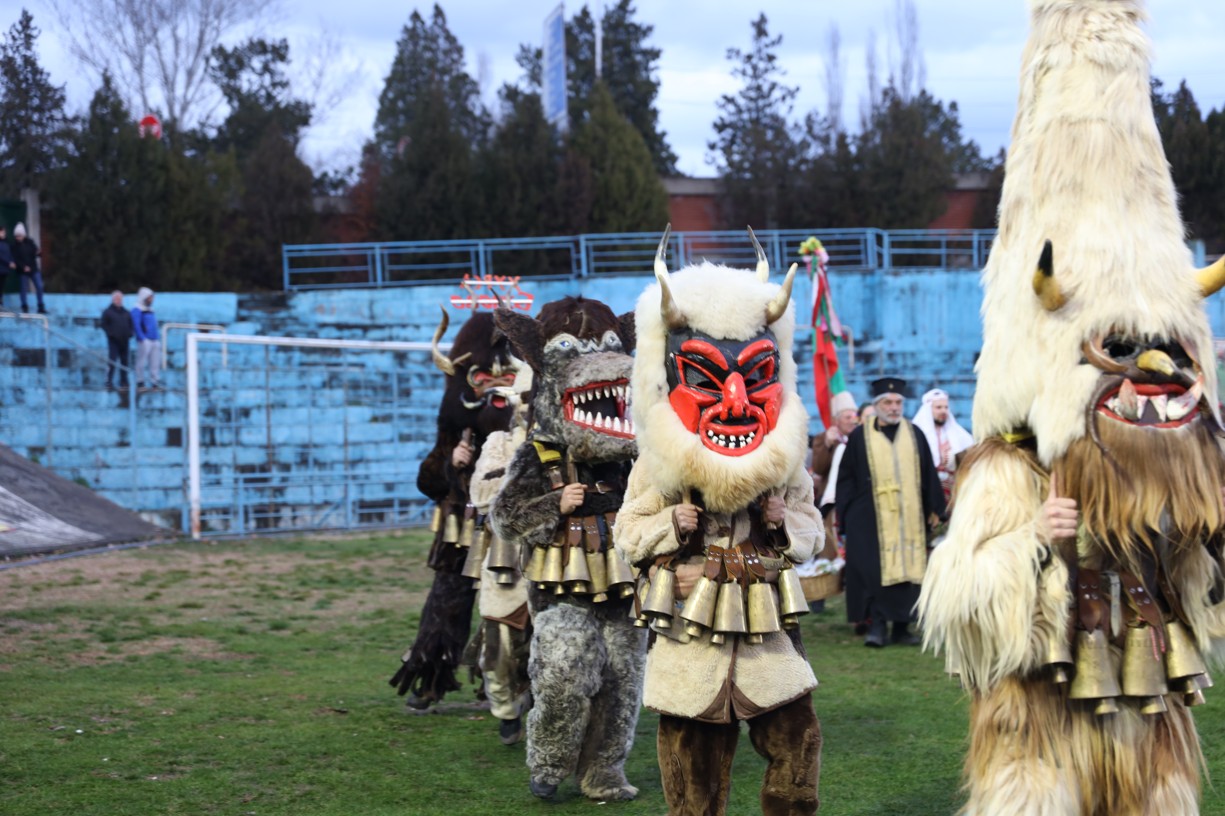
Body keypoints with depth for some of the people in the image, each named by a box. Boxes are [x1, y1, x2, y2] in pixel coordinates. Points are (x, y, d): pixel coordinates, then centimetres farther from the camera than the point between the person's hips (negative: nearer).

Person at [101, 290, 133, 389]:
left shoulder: (126, 313, 16)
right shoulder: (107, 312, 1)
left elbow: (130, 324, 19)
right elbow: (104, 325, -4)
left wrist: (129, 334, 2)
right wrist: (111, 334, -16)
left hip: (124, 341, 5)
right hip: (113, 341, -5)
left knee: (124, 362, 6)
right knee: (112, 361, -12)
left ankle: (124, 381, 12)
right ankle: (109, 381, -10)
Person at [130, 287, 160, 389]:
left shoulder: (150, 311, 19)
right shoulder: (137, 311, -6)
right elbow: (136, 326, -14)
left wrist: (158, 339, 16)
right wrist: (143, 339, -19)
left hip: (155, 341, 8)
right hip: (145, 341, -8)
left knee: (155, 362, 6)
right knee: (142, 362, -4)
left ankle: (154, 381, 10)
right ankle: (140, 382, 1)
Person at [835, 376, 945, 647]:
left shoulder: (914, 435, 10)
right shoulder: (860, 437, 4)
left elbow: (929, 475, 13)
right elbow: (846, 478, 5)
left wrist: (934, 509, 9)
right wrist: (847, 513, -2)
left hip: (909, 518, 2)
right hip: (871, 520, -2)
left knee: (906, 568, 3)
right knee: (873, 571, -8)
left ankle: (901, 626, 9)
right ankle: (876, 625, -5)